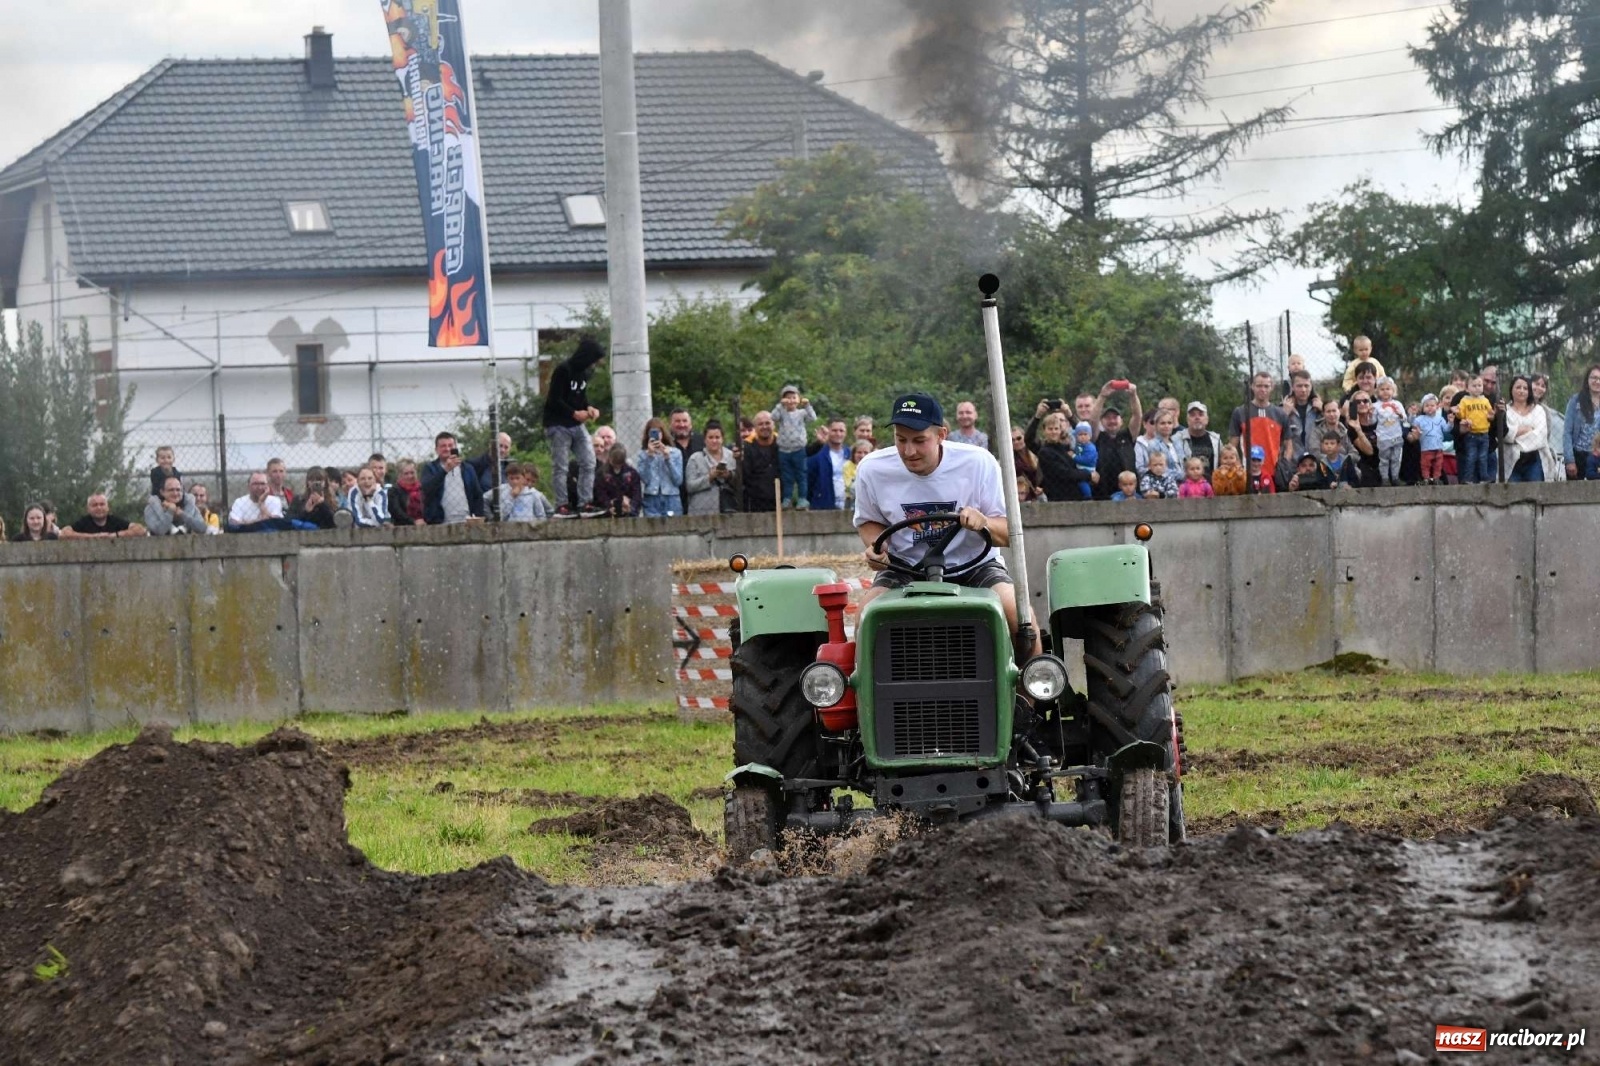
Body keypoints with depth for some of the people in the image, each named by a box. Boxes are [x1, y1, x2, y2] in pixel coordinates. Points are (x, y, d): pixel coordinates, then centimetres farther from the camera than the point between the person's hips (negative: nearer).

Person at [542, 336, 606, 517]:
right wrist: (574, 413, -21)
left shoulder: (584, 371, 8)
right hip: (559, 425, -8)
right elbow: (553, 400, -17)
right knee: (560, 466, -5)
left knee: (588, 462, 1)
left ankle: (585, 503, 4)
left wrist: (588, 408, -1)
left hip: (577, 425, 8)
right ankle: (562, 505, -1)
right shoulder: (563, 370, -16)